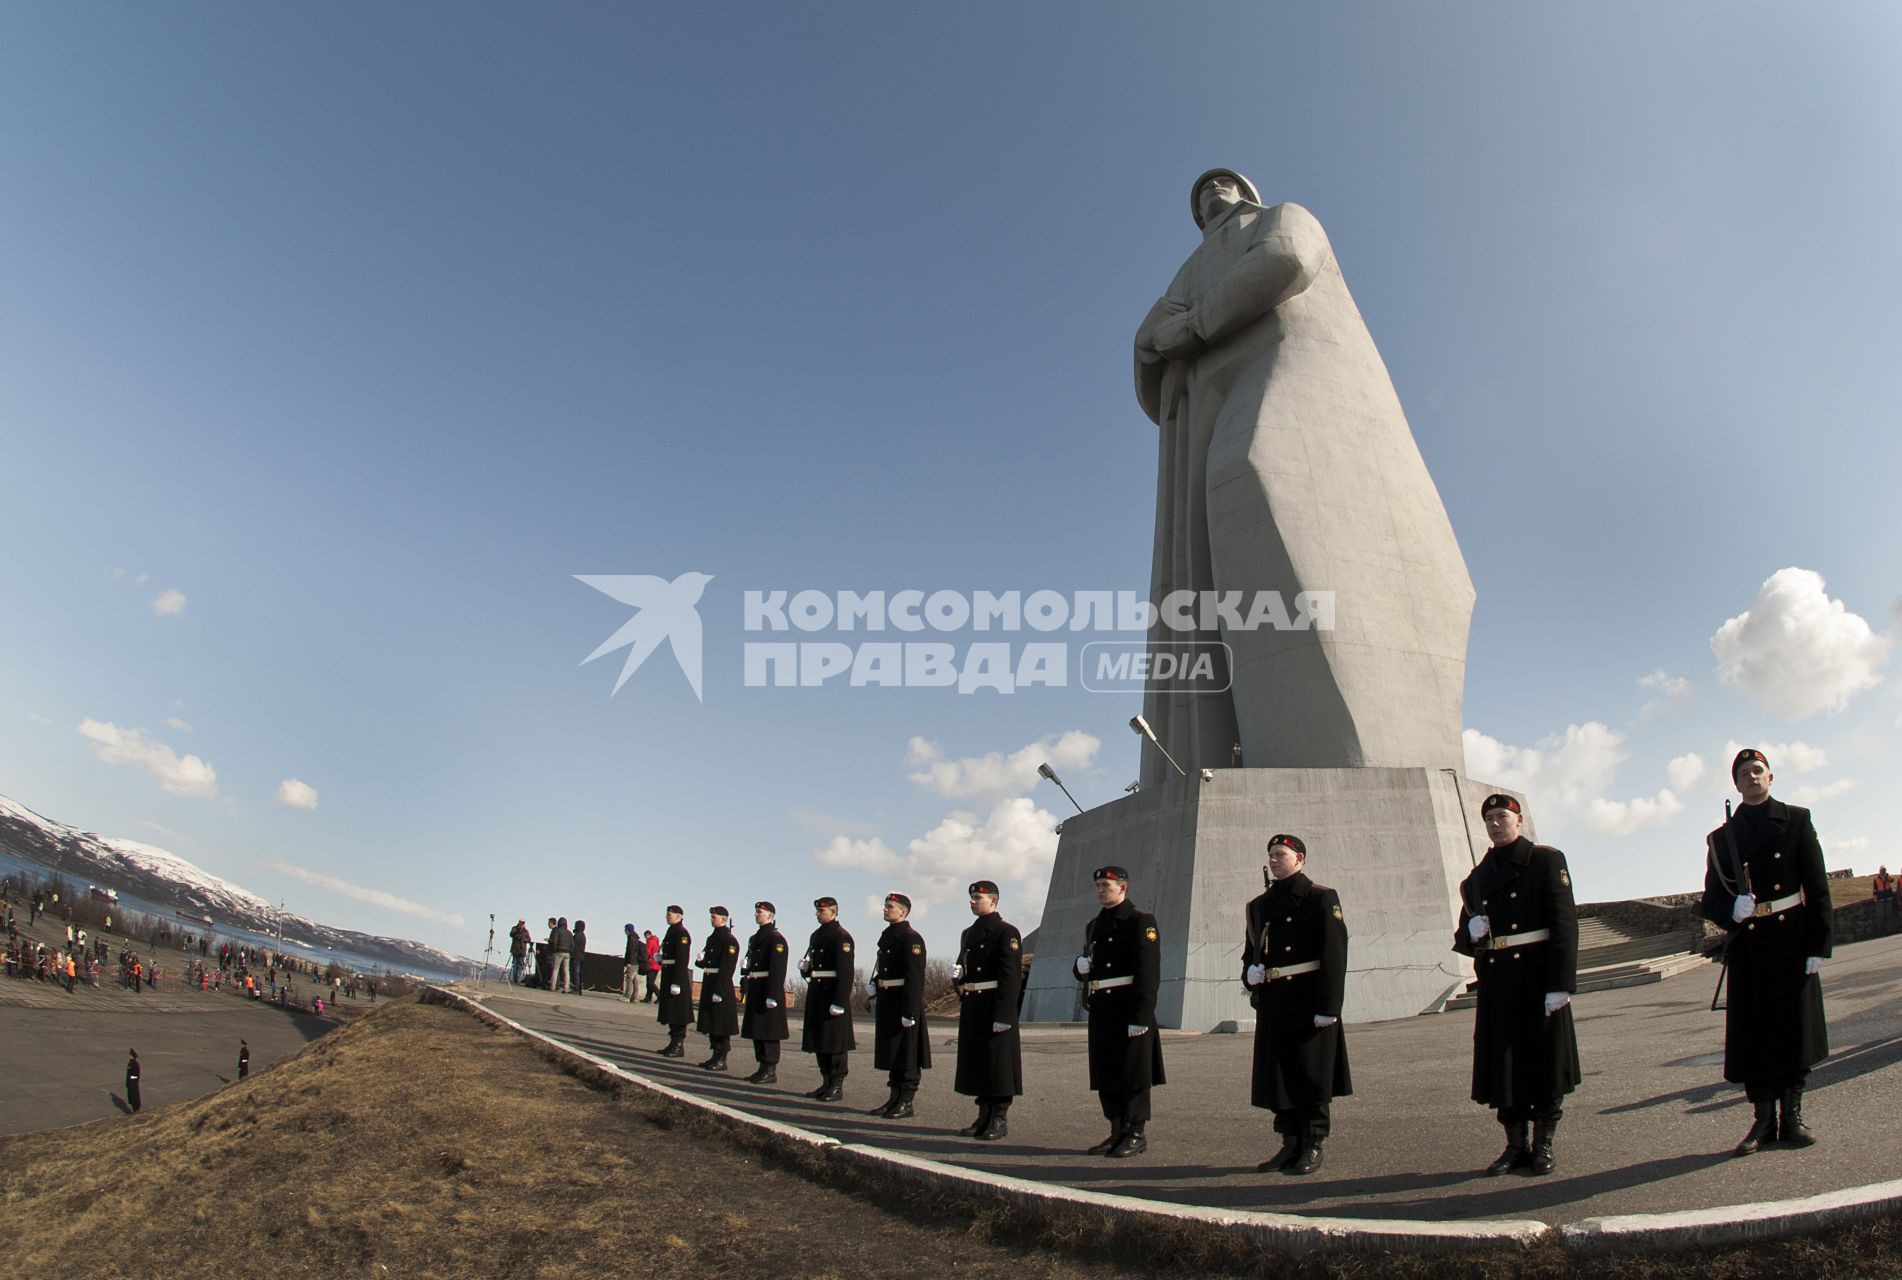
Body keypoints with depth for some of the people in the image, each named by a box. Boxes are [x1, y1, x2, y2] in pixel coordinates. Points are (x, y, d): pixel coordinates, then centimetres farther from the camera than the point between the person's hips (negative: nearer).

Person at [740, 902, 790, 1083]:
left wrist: (772, 996, -22)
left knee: (769, 1033, -5)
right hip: (755, 991, 9)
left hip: (769, 990, -9)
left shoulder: (776, 938, -11)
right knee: (756, 1032, 12)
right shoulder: (754, 938, 17)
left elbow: (778, 969, -18)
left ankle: (771, 1072, 1)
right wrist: (746, 987, 16)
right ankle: (762, 1068, 20)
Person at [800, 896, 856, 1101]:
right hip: (816, 994, 9)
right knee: (819, 1041, 12)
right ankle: (826, 1083, 22)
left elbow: (846, 972, -18)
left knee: (835, 1042, -3)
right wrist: (805, 967, 0)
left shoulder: (841, 937, -12)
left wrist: (839, 1002, -22)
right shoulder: (816, 935, 15)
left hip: (833, 994, -9)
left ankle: (837, 1086, 5)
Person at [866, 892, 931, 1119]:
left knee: (906, 1056, 0)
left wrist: (910, 1012, -22)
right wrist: (876, 995, 15)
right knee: (891, 1055, 14)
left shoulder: (912, 938, -13)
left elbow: (916, 978, -18)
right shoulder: (886, 936, 13)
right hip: (886, 1003, 9)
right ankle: (895, 1099, 23)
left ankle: (906, 1104, 7)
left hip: (904, 1003, -9)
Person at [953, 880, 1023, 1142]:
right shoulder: (968, 934, 16)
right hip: (971, 1009, 8)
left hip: (995, 1008, -8)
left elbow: (1011, 976, -14)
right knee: (976, 1063, 11)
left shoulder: (1006, 932, -8)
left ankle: (1000, 1119, 9)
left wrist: (1003, 1015, -19)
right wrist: (957, 974, 0)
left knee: (998, 1062, -1)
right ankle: (984, 1116, 22)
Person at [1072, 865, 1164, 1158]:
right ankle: (1117, 1132, 20)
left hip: (1128, 1009, -8)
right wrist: (1081, 966, -1)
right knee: (1105, 1074, 10)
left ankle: (1136, 1134, 9)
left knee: (1133, 1073, -1)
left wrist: (1141, 1016, -20)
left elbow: (1148, 971, -14)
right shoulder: (1096, 924, 18)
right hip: (1100, 1009, 8)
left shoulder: (1141, 921, -7)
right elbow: (1086, 967, 24)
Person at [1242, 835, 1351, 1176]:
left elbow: (1334, 954, -10)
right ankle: (1291, 1145, 19)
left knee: (1312, 1074, 2)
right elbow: (1251, 951, 22)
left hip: (1308, 1003, -5)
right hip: (1272, 1003, 6)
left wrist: (1328, 1006, -16)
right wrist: (1249, 973, -1)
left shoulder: (1321, 897, -3)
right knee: (1278, 1074, 8)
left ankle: (1313, 1145, 13)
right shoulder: (1259, 905, 15)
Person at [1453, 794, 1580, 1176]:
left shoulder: (1546, 860, 0)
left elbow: (1564, 923, -8)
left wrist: (1561, 984, -16)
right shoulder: (1478, 877, 15)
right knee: (1503, 1065, 6)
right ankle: (1516, 1145, 18)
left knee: (1544, 1061, 3)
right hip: (1496, 983, 4)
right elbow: (1464, 940, 16)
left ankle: (1544, 1145, 17)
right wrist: (1471, 934, -10)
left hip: (1538, 979, -4)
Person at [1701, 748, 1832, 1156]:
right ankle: (1763, 1119, 11)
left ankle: (1792, 1116, 19)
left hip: (1791, 941, 0)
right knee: (1752, 1033, 1)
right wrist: (1732, 909, -19)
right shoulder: (1721, 838, 6)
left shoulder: (1795, 821, 4)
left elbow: (1817, 887, 0)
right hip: (1747, 946, 1)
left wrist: (1818, 946, -6)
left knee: (1796, 1026, 5)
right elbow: (1711, 900, 5)